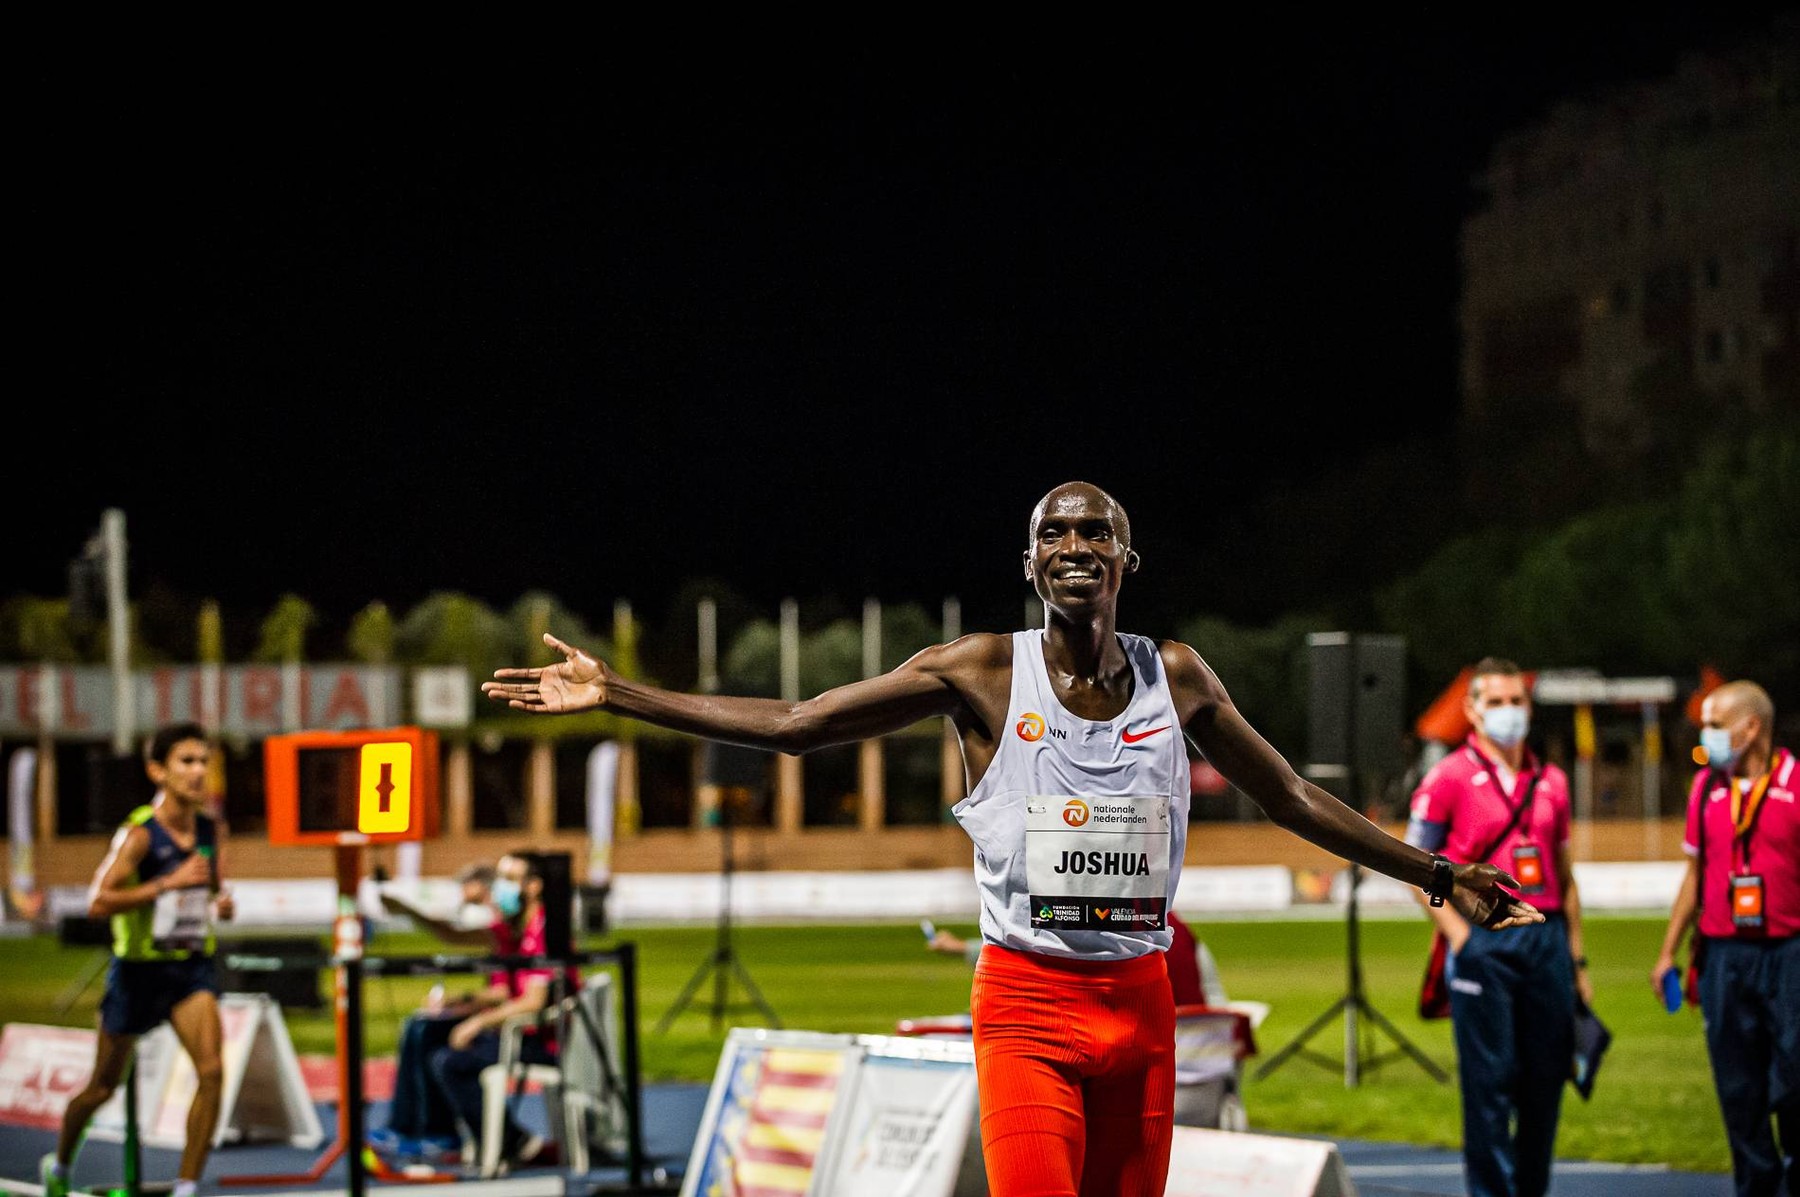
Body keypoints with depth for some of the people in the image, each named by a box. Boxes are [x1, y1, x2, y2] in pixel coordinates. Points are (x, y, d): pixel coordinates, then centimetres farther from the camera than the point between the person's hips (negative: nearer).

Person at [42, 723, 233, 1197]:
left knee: (211, 1071, -17)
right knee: (104, 1086, 12)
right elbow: (97, 902, -26)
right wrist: (170, 882, -30)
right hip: (139, 967, -4)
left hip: (192, 966, 4)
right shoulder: (139, 833, -17)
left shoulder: (211, 830, 2)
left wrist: (220, 904, -3)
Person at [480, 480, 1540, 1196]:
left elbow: (1293, 799, 19)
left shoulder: (1177, 677, 7)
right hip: (1028, 1001, -3)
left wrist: (1438, 875, 19)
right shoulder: (981, 673, -1)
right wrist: (613, 695, -4)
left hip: (1141, 999, 3)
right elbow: (790, 725, 0)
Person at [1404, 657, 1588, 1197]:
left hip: (1547, 937, 5)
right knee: (1490, 1076, -3)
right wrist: (1459, 934, -10)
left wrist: (1576, 957, 16)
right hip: (1484, 943, -4)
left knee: (1547, 1075, 6)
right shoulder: (1448, 778, 0)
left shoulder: (1551, 782, 14)